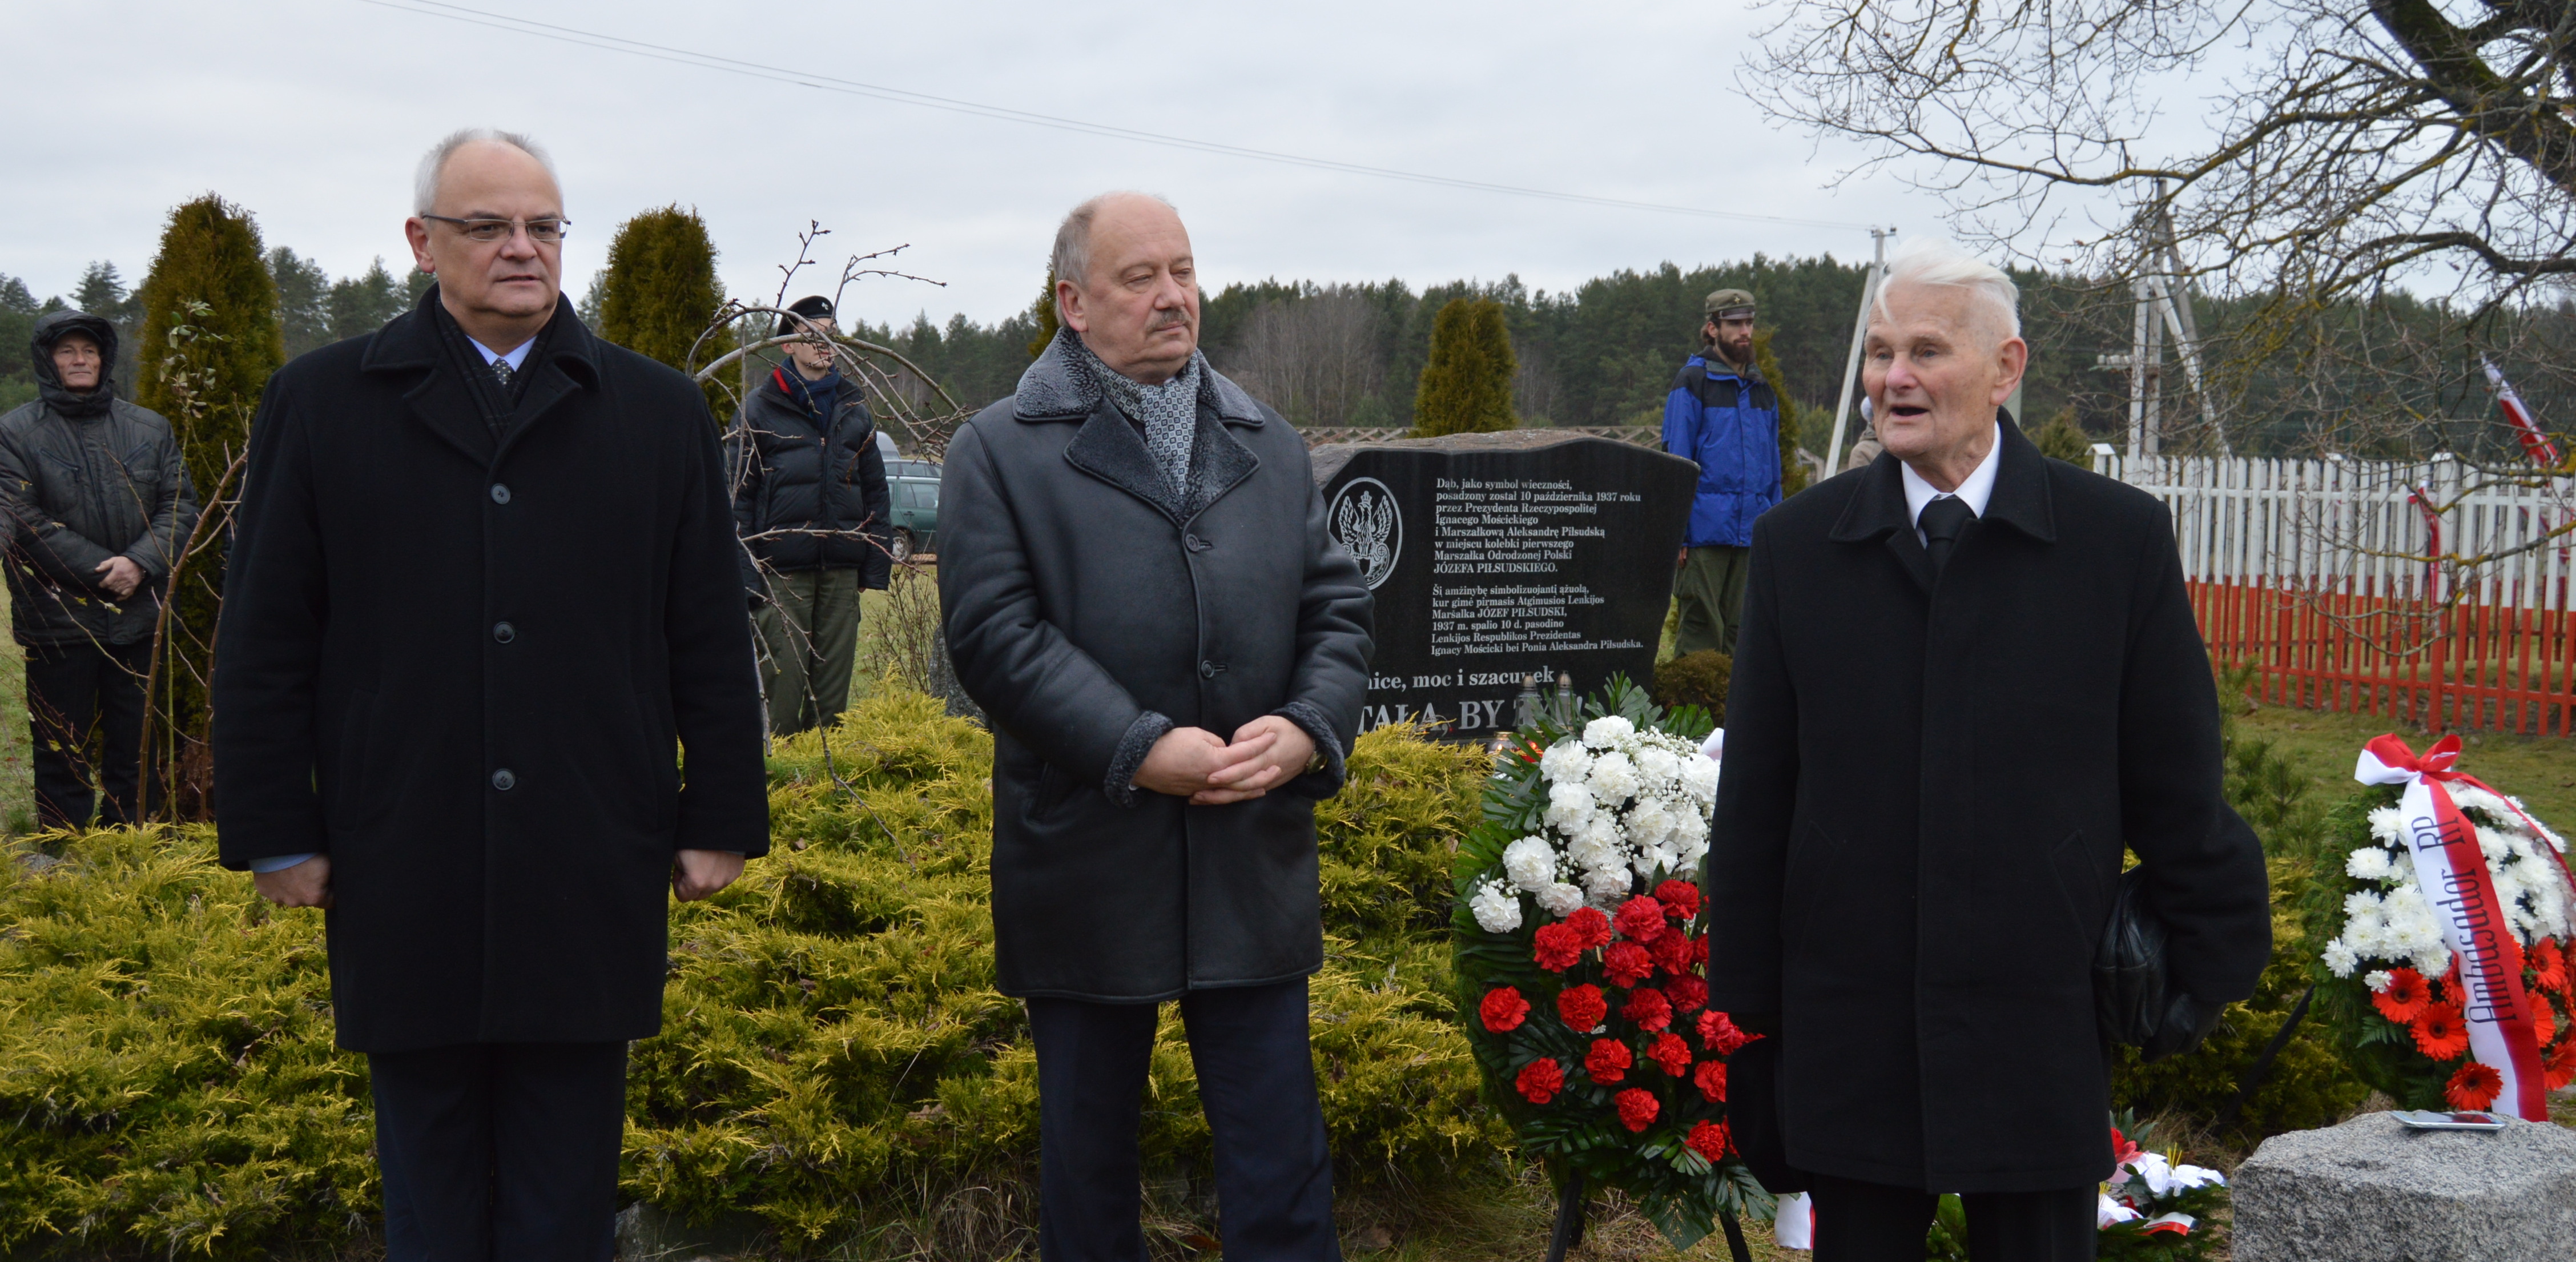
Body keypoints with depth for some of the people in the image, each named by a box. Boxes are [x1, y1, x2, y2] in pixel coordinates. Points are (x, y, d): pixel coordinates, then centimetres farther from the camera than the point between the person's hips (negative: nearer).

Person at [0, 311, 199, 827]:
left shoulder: (150, 429, 9)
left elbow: (181, 506, 5)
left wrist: (139, 563, -13)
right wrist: (100, 571, -17)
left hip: (139, 616, 3)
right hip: (58, 621, -3)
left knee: (135, 751, 10)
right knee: (63, 756, 4)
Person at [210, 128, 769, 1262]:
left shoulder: (660, 414, 7)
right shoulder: (320, 403, 5)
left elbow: (711, 641, 7)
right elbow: (265, 643, 4)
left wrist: (722, 819, 4)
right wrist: (274, 831, 1)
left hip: (589, 874, 0)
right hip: (402, 881, 0)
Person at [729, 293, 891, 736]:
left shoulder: (854, 409, 13)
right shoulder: (759, 409, 1)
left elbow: (875, 489, 15)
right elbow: (738, 495, -2)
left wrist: (877, 560, 6)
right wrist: (746, 574, -9)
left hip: (842, 566, 4)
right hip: (783, 569, -4)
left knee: (835, 676, 6)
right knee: (785, 671, -4)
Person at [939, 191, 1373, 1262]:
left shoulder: (1271, 448, 14)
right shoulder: (1000, 452, 0)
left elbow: (1337, 608, 10)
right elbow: (994, 634, -11)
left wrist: (1307, 730, -10)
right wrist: (1136, 749, -19)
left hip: (1255, 864, 3)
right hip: (1087, 871, -3)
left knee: (1281, 1168, 5)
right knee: (1087, 1160, 11)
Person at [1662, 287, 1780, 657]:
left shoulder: (1762, 390, 15)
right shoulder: (1692, 383, -2)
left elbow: (1773, 467, 18)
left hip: (1752, 531, 5)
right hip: (1706, 528, -5)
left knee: (1740, 632, 8)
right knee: (1701, 628, -3)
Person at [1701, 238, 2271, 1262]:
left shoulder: (2122, 539, -2)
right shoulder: (1796, 545, 3)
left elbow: (2178, 786, 3)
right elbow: (1754, 802, 5)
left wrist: (2206, 966, 5)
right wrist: (1744, 1014, 5)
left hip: (2039, 1034, -1)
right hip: (1848, 1042, 2)